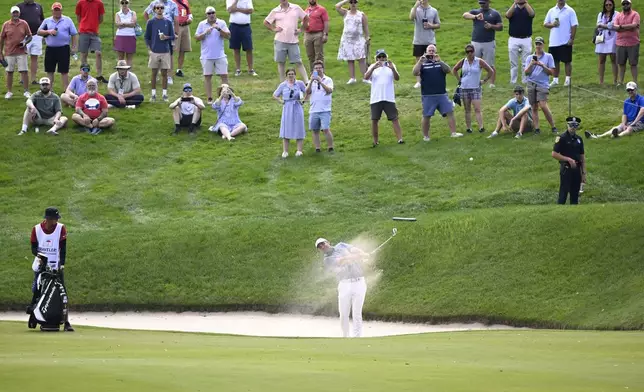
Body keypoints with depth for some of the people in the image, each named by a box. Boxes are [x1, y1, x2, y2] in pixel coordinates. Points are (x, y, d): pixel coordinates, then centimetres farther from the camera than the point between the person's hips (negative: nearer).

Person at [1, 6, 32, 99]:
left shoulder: (24, 24, 1)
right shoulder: (6, 25, 1)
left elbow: (29, 36, 9)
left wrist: (25, 42, -12)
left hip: (21, 52, 0)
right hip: (9, 52, 0)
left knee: (24, 71, -3)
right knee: (9, 72, 7)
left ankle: (26, 91, 4)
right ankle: (9, 92, 17)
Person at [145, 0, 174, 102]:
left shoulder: (168, 22, 5)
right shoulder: (151, 22, 2)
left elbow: (173, 37, 7)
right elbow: (147, 37, 5)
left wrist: (166, 37, -14)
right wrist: (149, 48, -6)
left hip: (165, 51, 1)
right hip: (154, 51, -1)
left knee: (164, 73, 4)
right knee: (154, 73, 5)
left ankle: (164, 94, 10)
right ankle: (153, 94, 10)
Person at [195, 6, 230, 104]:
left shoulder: (221, 23, 2)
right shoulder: (202, 24, 4)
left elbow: (228, 36, -7)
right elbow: (196, 37, 0)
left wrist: (219, 29, -20)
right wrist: (205, 33, -15)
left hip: (220, 55, 0)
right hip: (206, 56, 0)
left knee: (224, 75, -3)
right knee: (207, 76, 3)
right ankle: (209, 99, 9)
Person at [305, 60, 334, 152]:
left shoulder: (328, 80, 3)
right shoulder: (311, 81, 13)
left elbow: (330, 90, -15)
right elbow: (307, 92, -1)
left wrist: (320, 82, -25)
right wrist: (311, 81, -16)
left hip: (325, 110, -4)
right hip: (313, 110, 4)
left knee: (326, 129, -13)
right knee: (315, 130, 6)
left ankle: (330, 148, -5)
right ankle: (317, 149, 13)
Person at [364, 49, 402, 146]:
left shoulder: (391, 66, 5)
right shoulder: (373, 67, 5)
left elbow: (397, 78, -8)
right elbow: (366, 77, -11)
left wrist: (392, 68, -27)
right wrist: (373, 68, -28)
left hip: (389, 98, -1)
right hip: (375, 99, 1)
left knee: (394, 118, -5)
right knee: (374, 120, 4)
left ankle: (400, 138, -7)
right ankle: (375, 140, 14)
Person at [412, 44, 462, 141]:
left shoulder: (440, 63, 11)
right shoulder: (423, 64, 7)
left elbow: (449, 70, -8)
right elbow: (415, 73, -10)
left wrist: (439, 61, -19)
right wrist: (420, 61, -18)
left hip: (442, 94, 2)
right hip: (428, 96, -2)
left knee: (450, 112, -6)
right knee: (426, 116, 2)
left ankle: (453, 132, -3)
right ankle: (425, 136, 13)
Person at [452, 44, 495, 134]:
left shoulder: (479, 62, -4)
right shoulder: (463, 62, 5)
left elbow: (491, 71, 1)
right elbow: (454, 70, 21)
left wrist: (485, 81, 0)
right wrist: (459, 79, 11)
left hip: (476, 88, -3)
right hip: (464, 88, 3)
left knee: (477, 109, -13)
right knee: (467, 110, 6)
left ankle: (481, 127, -20)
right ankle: (469, 128, 8)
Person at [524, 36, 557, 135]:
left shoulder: (548, 57, 6)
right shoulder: (530, 58, 13)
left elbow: (551, 72, 2)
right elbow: (526, 72, 7)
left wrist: (543, 66, -11)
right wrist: (531, 65, -9)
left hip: (542, 84, -4)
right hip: (531, 84, 4)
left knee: (543, 105, -17)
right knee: (534, 108, 2)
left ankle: (553, 127, -8)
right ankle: (536, 129, 5)